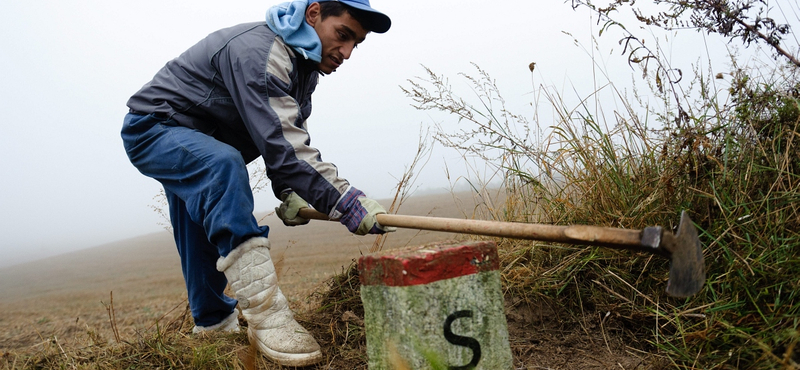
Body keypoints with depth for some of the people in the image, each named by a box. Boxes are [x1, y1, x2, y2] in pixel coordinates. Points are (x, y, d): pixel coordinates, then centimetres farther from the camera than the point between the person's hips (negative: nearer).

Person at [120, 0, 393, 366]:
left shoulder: (304, 64, 0)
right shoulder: (258, 51, -33)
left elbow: (288, 138, 3)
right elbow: (280, 143, -41)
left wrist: (288, 191, -12)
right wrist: (346, 202, -44)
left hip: (202, 142, 10)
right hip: (152, 128, -10)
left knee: (203, 237, 17)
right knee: (222, 164, -37)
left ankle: (212, 318, 36)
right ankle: (265, 313, -40)